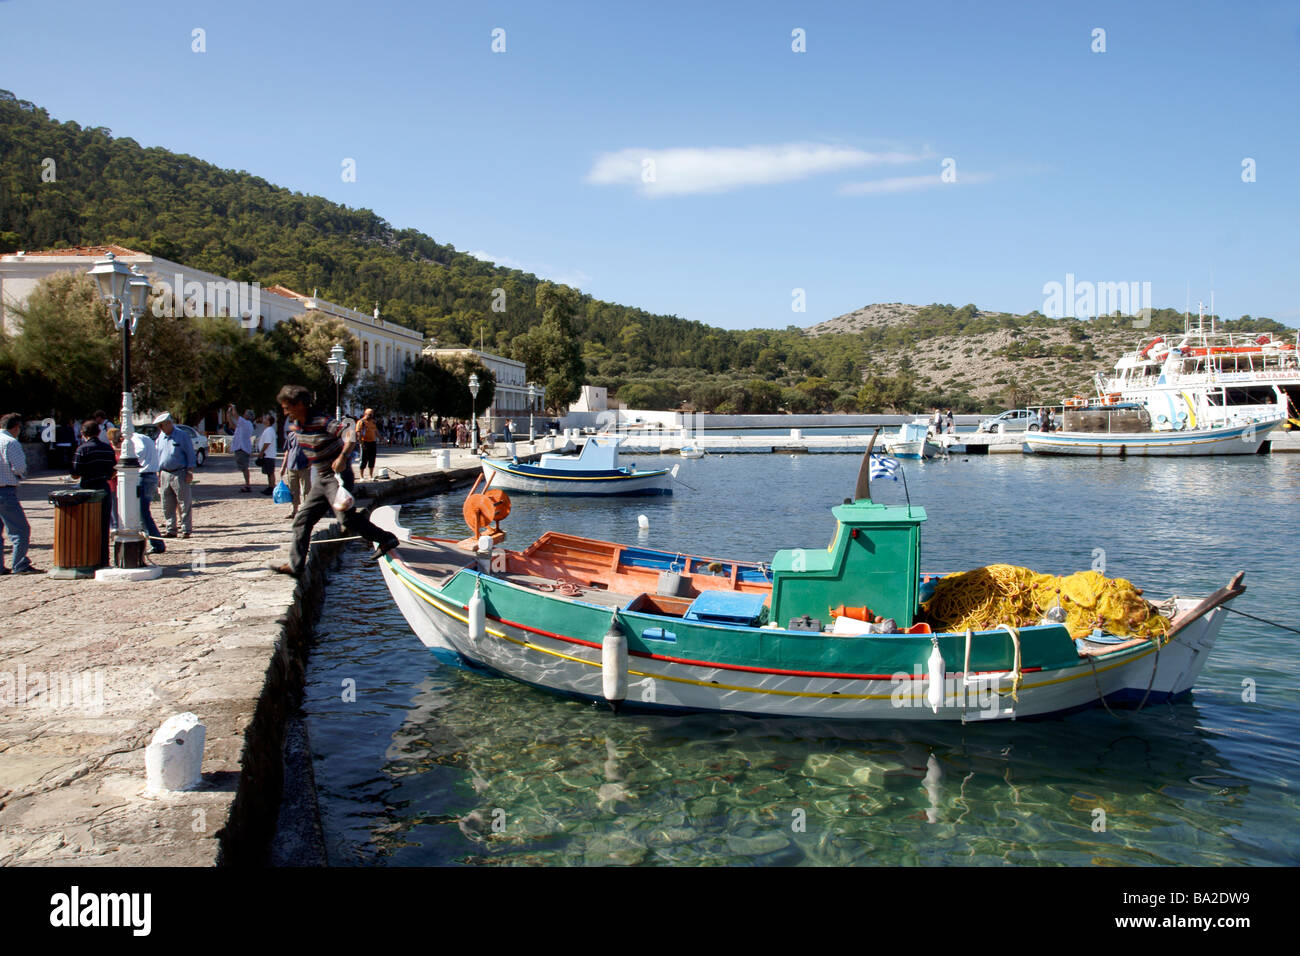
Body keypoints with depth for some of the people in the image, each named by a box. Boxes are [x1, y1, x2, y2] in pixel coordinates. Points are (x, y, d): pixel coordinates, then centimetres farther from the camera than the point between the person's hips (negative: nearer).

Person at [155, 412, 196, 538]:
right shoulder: (160, 438, 11)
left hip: (179, 474, -6)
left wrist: (190, 471, -9)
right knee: (167, 505, 8)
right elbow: (157, 456, 18)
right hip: (165, 474, 6)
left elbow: (190, 454, -4)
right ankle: (171, 530, 16)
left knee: (184, 504, -2)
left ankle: (186, 529, 3)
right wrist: (158, 473, 13)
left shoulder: (182, 436, -5)